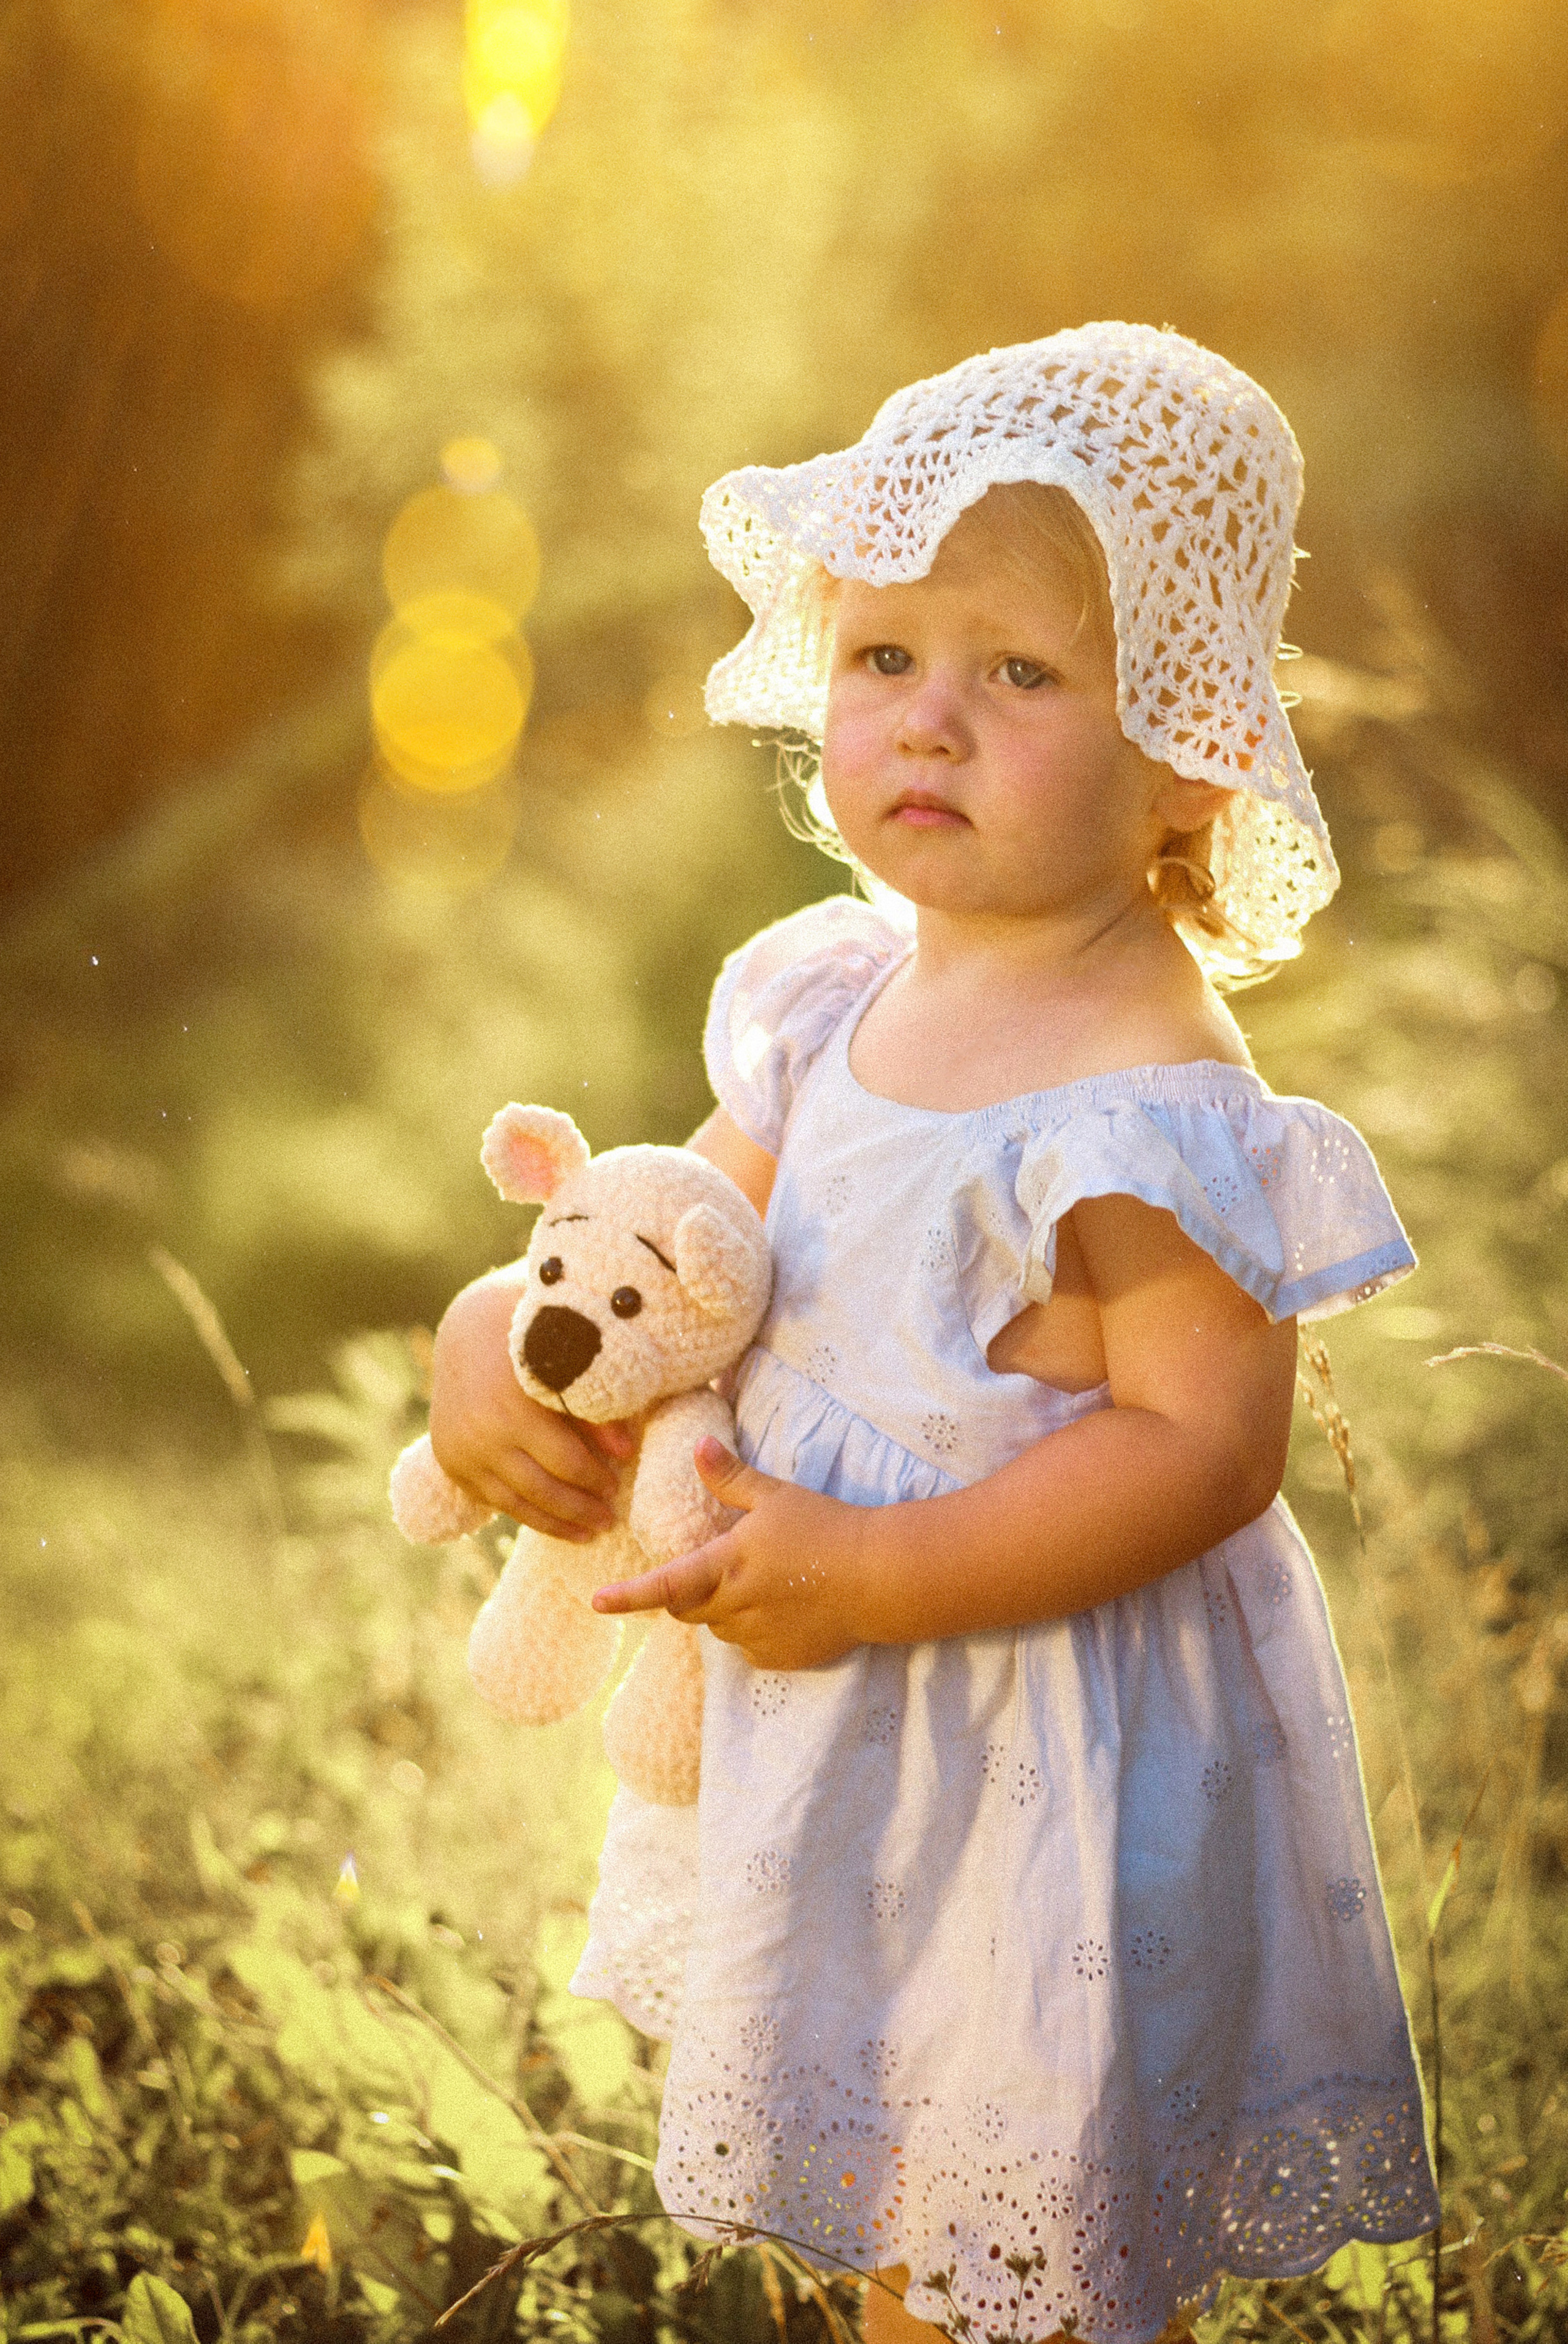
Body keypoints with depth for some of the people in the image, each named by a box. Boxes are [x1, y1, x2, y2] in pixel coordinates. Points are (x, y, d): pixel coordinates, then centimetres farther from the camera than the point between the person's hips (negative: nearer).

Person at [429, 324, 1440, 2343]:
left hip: (1051, 1754, -8)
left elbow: (1205, 1446, -27)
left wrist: (882, 1577, -28)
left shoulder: (1147, 1095, -26)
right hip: (832, 1703, 8)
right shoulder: (838, 989, -1)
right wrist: (508, 1326, -8)